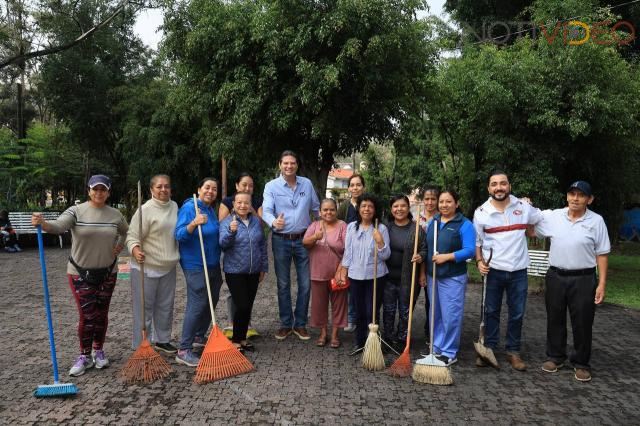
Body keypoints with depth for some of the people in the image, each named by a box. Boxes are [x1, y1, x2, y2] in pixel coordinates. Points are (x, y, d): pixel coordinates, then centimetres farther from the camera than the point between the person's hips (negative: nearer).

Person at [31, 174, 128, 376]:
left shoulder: (115, 214, 1)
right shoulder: (76, 211, -9)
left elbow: (126, 233, 19)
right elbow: (58, 226, -27)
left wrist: (119, 247, 3)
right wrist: (43, 223, -47)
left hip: (107, 273, 3)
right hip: (81, 273, -3)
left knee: (102, 314, 11)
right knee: (87, 316, -3)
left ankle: (98, 351, 26)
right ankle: (84, 356, 13)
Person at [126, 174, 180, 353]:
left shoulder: (174, 206, 8)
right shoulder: (145, 209, -13)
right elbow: (132, 236, -16)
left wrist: (175, 256, 20)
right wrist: (135, 250, -34)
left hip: (168, 267, 7)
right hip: (146, 267, -7)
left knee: (165, 307, 16)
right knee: (144, 308, 1)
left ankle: (162, 340, 31)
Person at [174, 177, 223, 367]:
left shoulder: (211, 210, 13)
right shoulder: (189, 208, -12)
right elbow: (179, 234, -21)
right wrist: (194, 223, -35)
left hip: (213, 264, 9)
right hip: (195, 265, -9)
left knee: (211, 301, 15)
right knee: (197, 304, -12)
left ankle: (199, 335, 34)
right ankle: (184, 351, -7)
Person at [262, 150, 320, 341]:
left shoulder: (307, 184, 3)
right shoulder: (271, 186, -5)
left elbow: (316, 209, 12)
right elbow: (266, 211, -17)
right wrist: (274, 222, -39)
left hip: (303, 239, 2)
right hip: (281, 240, -2)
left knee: (305, 284, 5)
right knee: (283, 284, 8)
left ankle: (300, 324, 19)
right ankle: (285, 324, 20)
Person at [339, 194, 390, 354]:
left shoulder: (381, 229, -6)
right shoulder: (351, 227, 3)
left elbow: (385, 255, -7)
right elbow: (348, 252, 6)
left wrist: (380, 241, -23)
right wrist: (343, 273, 4)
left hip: (375, 276, -3)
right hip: (356, 275, 3)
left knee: (371, 312, 1)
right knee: (359, 311, 14)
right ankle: (359, 342, 29)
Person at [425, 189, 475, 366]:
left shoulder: (464, 224, -9)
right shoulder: (433, 222, 9)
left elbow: (470, 251, -16)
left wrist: (446, 256, -24)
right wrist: (423, 272, 9)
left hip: (453, 278, -6)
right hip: (432, 275, 6)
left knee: (451, 316, -1)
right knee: (436, 315, 14)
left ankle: (449, 353, 11)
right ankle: (436, 348, 26)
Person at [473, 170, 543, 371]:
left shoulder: (523, 207, -2)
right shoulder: (481, 212, -4)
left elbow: (545, 220, 16)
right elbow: (476, 241, 2)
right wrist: (479, 261, -10)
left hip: (518, 271, 1)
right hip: (493, 271, -1)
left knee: (517, 314, 10)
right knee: (491, 312, 10)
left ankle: (513, 351, 25)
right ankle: (488, 349, 23)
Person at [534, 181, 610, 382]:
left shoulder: (596, 221, -4)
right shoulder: (552, 216, 0)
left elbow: (602, 254, -2)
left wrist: (602, 283, -5)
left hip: (583, 279, -2)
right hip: (556, 277, 2)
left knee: (582, 323, 7)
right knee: (555, 320, 13)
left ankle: (581, 363, 23)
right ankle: (555, 357, 29)